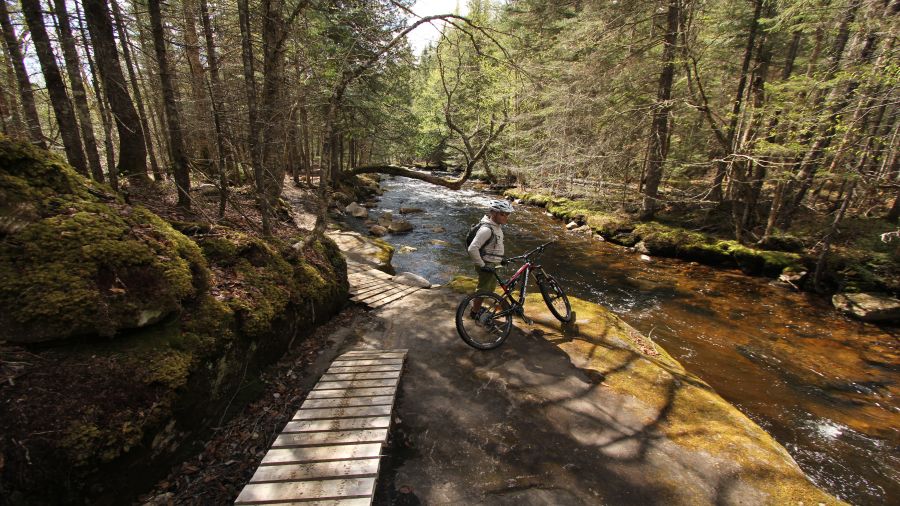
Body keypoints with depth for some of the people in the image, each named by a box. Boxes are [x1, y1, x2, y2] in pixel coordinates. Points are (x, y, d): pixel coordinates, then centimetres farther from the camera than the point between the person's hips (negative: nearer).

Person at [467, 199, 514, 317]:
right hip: (487, 266, -10)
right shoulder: (486, 229, -27)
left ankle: (476, 306, 42)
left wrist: (501, 259, 20)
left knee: (491, 287, 23)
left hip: (493, 265, 10)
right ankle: (474, 312, 24)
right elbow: (472, 249, -32)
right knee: (483, 290, 5)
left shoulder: (497, 226, 4)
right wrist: (482, 265, -25)